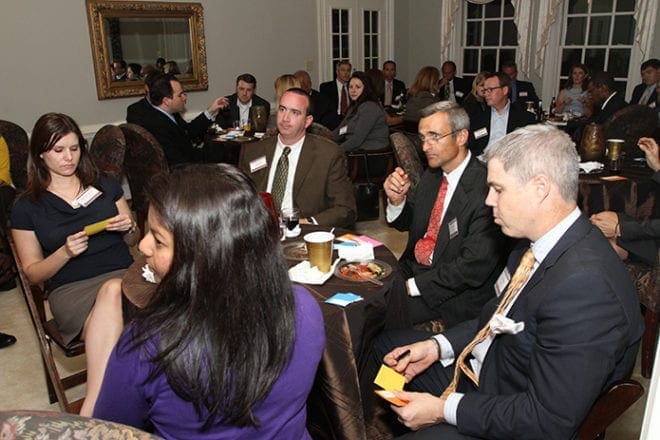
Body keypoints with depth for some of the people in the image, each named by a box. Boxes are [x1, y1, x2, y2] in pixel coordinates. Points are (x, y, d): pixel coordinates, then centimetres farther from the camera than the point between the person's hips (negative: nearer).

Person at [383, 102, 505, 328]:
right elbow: (407, 224, 14)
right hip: (412, 268, 7)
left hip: (455, 294, -7)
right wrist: (397, 199, -8)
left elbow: (475, 265, -22)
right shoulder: (432, 174, 3)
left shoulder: (486, 187, -21)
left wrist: (413, 286, -18)